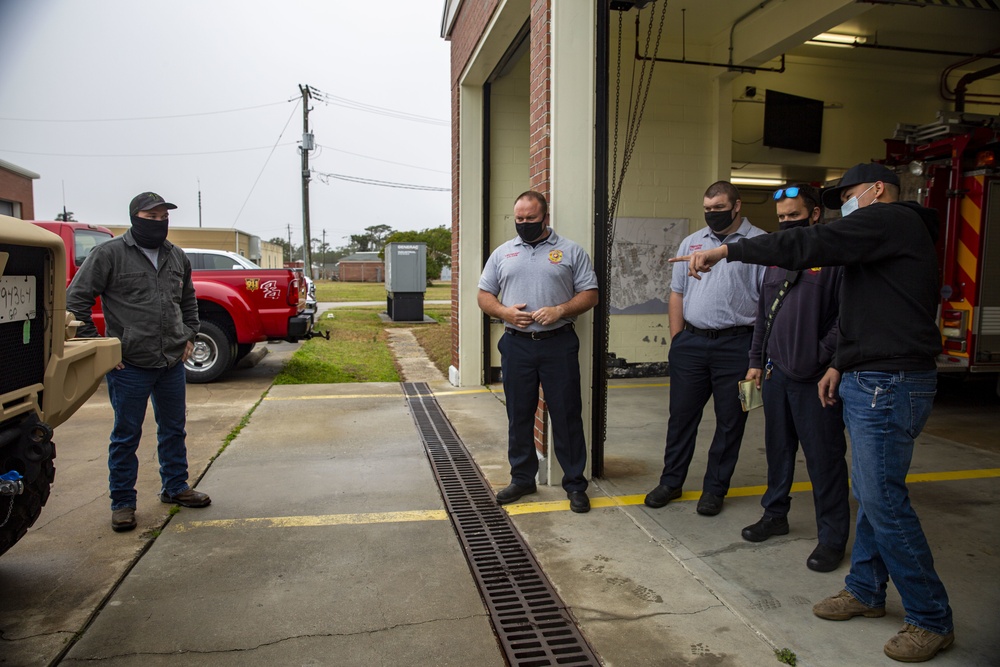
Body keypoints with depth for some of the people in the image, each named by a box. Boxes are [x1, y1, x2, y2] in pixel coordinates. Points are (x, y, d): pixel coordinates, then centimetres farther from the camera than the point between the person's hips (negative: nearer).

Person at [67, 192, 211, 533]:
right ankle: (122, 502, 19)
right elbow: (75, 300, -6)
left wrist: (189, 337, 14)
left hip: (172, 363, 5)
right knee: (126, 435, 6)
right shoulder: (109, 254, -7)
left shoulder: (177, 256, 10)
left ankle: (175, 487, 32)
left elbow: (188, 301, 24)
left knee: (174, 429, 16)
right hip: (129, 365, -5)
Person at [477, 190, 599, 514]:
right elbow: (484, 295, 12)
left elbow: (590, 294, 1)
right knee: (519, 415, 11)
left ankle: (575, 483, 14)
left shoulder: (570, 251, 4)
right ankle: (522, 479, 26)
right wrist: (504, 312, -9)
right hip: (516, 344, 3)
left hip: (558, 344, -2)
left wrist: (560, 310, -16)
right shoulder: (502, 253, 11)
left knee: (567, 415, 1)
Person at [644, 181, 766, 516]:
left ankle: (715, 489, 23)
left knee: (730, 422, 8)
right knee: (681, 415, 10)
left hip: (736, 346, -3)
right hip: (691, 343, 4)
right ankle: (671, 482, 25)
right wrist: (676, 339, 7)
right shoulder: (692, 242, 11)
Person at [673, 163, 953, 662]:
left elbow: (806, 245, -22)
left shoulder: (889, 219, -11)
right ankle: (865, 591, 29)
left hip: (887, 386, -11)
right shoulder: (895, 231, 21)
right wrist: (842, 364, 18)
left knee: (884, 501, -4)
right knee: (871, 494, 16)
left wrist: (725, 252, -18)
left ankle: (931, 620, 12)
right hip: (870, 381, 11)